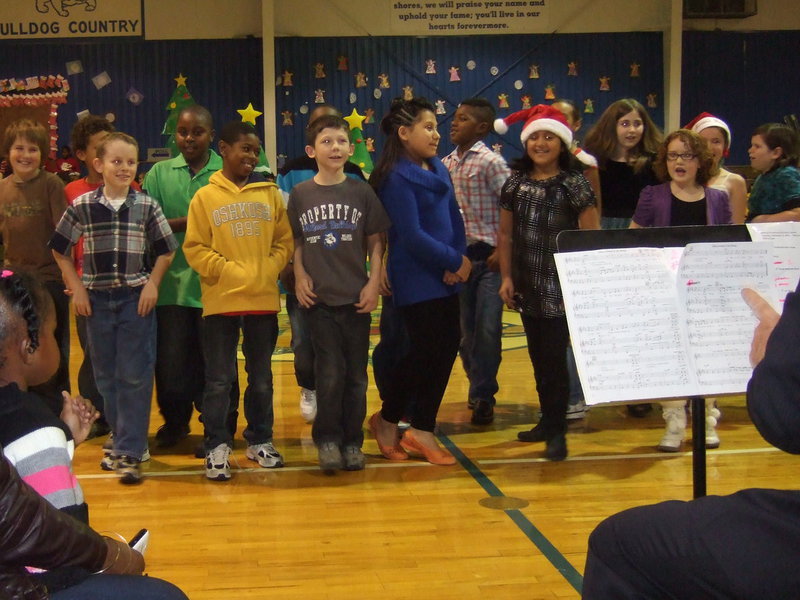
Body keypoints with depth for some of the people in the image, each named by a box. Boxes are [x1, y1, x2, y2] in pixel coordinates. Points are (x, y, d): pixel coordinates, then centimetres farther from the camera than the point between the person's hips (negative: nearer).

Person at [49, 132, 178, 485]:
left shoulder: (147, 206, -2)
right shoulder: (81, 206, -2)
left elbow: (165, 250, 5)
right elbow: (59, 249, 7)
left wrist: (152, 284, -6)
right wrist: (76, 288, 1)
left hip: (136, 298, -1)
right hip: (97, 299, 2)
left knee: (135, 376, -3)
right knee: (106, 376, 10)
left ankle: (128, 452, 1)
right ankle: (125, 439, 25)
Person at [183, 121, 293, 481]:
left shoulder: (270, 194, 7)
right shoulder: (205, 197, 0)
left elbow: (284, 241, 7)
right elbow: (195, 248, -4)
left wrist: (267, 272, -8)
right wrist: (231, 272, -13)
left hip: (264, 300, 3)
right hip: (221, 301, -2)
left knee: (261, 377, 13)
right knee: (219, 380, 3)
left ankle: (259, 441, 26)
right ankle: (217, 447, 11)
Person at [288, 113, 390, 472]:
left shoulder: (361, 192, 2)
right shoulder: (300, 194, 2)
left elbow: (375, 242, 3)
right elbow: (295, 242, 7)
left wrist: (374, 283, -4)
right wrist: (300, 276, -6)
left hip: (356, 297, 1)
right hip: (318, 296, -1)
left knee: (355, 374, 6)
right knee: (329, 373, -2)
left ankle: (352, 441, 17)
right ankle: (327, 439, 13)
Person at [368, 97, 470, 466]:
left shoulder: (438, 169, 11)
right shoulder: (397, 177, -12)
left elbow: (454, 219, 11)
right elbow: (411, 236, -17)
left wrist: (458, 261, -5)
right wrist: (456, 261, -11)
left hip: (444, 279, 8)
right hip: (415, 281, -7)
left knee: (447, 347, 6)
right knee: (427, 351, -5)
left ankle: (422, 430, 18)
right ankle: (387, 419, 16)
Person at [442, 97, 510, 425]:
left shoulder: (490, 162, -8)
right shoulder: (445, 164, 9)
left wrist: (503, 251, -15)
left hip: (488, 257, -5)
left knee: (487, 328, -6)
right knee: (466, 329, 11)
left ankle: (483, 397, 5)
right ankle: (480, 388, 26)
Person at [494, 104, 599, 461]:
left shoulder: (574, 184, -6)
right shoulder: (516, 183, 7)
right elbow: (505, 234, 12)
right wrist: (507, 277, 6)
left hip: (561, 288, -4)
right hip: (527, 287, 5)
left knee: (554, 356, -6)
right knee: (538, 356, 10)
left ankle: (557, 431, 4)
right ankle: (548, 420, 23)